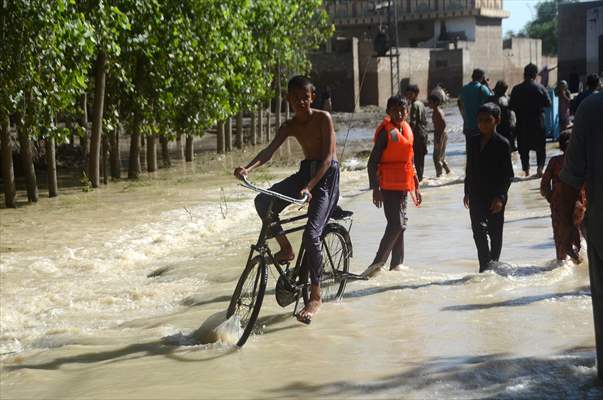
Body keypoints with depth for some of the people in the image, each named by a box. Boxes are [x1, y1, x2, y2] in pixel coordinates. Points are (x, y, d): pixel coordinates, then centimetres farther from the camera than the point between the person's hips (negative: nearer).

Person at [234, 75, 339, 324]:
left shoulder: (323, 119, -13)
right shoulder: (290, 127, 3)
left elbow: (328, 156, -21)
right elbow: (269, 151, -10)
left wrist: (309, 187, -33)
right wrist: (248, 168, -31)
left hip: (326, 175, -6)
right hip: (305, 171, 6)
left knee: (311, 234, -20)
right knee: (264, 201, -16)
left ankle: (315, 296, -10)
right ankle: (286, 249, 4)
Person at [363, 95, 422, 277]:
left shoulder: (407, 130, 12)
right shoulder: (386, 132, -11)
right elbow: (372, 163, -14)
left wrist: (416, 186, 20)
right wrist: (375, 189, -21)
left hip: (403, 185, 8)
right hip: (389, 186, -8)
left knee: (399, 224, 11)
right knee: (397, 224, -15)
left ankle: (397, 265, 18)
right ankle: (378, 263, -8)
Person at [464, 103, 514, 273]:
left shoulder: (502, 144, -9)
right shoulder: (473, 141, 7)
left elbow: (508, 174, -9)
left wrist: (500, 197, -16)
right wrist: (467, 192, 13)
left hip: (495, 197, -4)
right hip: (476, 196, 4)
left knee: (495, 233, 7)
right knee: (478, 232, -4)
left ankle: (493, 264, 19)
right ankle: (485, 265, -1)